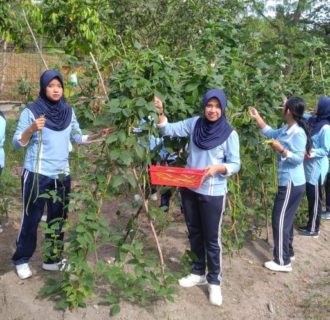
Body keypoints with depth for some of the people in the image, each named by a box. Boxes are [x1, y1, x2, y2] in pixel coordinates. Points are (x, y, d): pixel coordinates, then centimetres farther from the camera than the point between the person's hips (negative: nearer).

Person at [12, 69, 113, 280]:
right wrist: (31, 129, -25)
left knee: (58, 218, 12)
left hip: (62, 174, 5)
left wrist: (99, 136, -1)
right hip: (37, 174, -5)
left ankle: (53, 259, 26)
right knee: (31, 218, 2)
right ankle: (22, 260, 19)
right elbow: (17, 143, -8)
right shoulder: (31, 111, -8)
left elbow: (77, 137, 10)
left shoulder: (68, 111, 6)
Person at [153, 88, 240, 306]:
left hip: (213, 194, -4)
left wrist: (218, 168, -27)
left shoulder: (230, 134, -10)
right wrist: (160, 113, -14)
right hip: (189, 189, 5)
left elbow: (235, 165, -9)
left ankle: (214, 281, 21)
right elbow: (169, 130, 1)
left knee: (212, 238, 4)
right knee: (194, 233, 18)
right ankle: (198, 273, 36)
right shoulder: (194, 123, 0)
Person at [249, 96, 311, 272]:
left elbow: (298, 158, -22)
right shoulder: (286, 129, 7)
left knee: (280, 220, -4)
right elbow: (270, 133, 21)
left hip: (292, 184, -10)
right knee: (286, 219, 19)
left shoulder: (298, 133, -20)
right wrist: (257, 117, 20)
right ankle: (288, 253, 32)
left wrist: (280, 149, -25)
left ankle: (283, 262, 5)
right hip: (287, 182, 10)